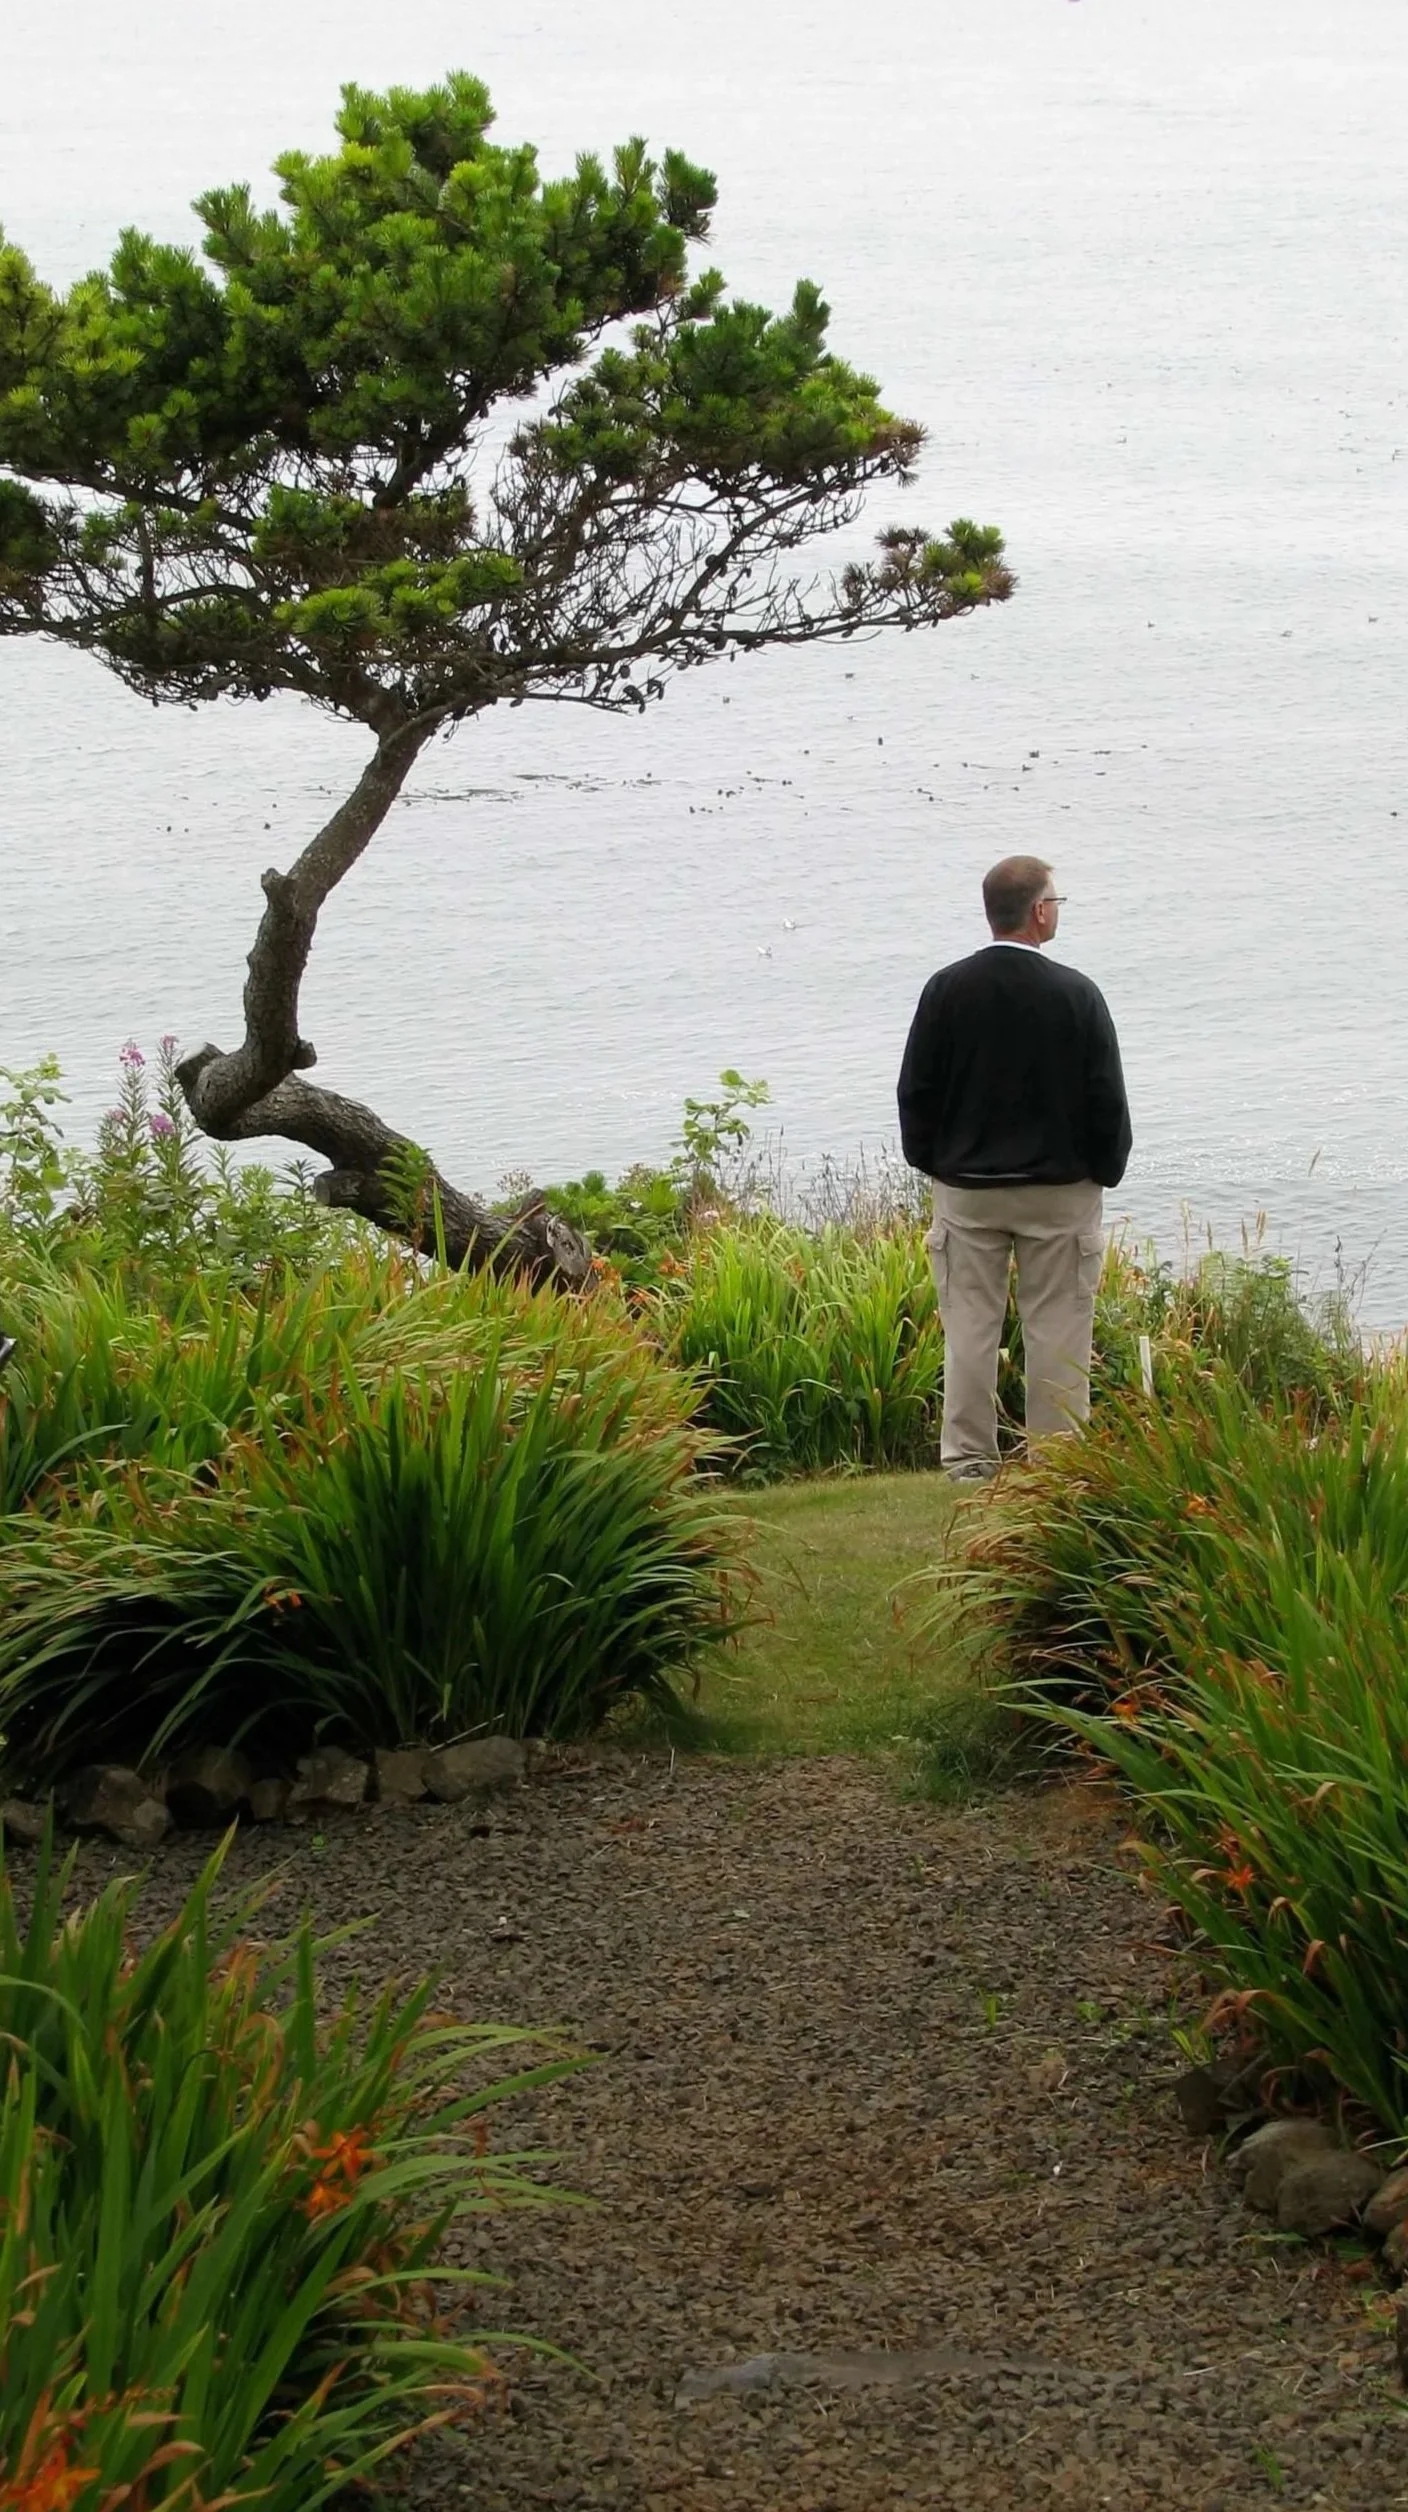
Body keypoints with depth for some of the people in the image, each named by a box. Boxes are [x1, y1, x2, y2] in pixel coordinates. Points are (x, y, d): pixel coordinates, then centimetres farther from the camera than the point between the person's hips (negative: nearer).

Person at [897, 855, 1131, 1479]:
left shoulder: (947, 989, -4)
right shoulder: (1075, 994, -9)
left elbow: (915, 1092, 2)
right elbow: (1106, 1099, -5)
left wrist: (932, 1163, 15)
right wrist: (1104, 1170, 10)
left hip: (966, 1189, 2)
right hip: (1059, 1191, -2)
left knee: (970, 1326, 6)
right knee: (1057, 1328, 4)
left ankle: (969, 1460, 8)